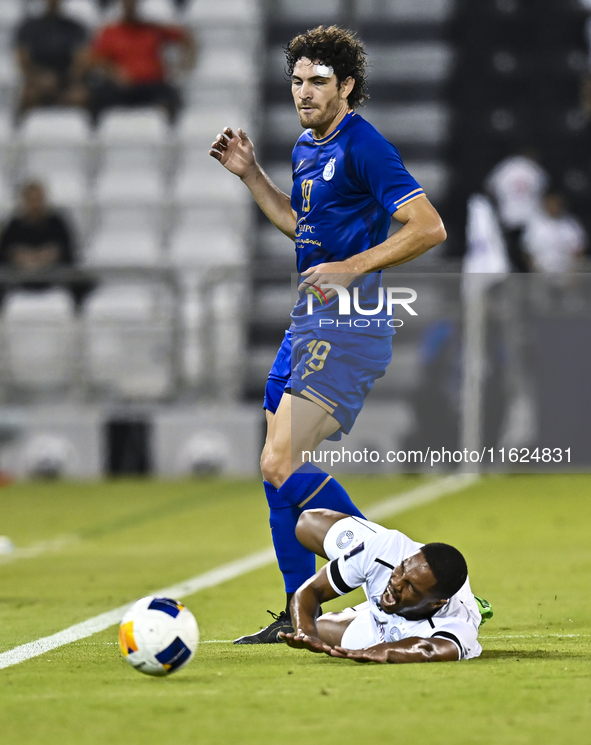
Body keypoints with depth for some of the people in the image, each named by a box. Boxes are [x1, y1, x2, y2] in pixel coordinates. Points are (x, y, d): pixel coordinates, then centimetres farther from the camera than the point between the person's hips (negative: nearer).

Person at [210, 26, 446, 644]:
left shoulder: (363, 147, -13)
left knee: (280, 464, -18)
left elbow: (429, 227, -19)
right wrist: (250, 175, 22)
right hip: (308, 320, 10)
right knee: (277, 469, 10)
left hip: (347, 325, -10)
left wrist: (352, 268, -23)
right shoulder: (306, 148, 15)